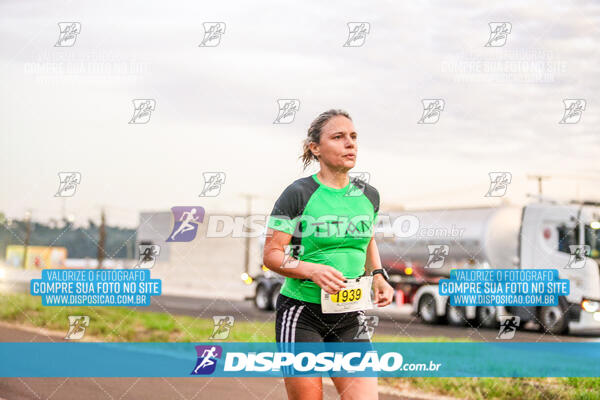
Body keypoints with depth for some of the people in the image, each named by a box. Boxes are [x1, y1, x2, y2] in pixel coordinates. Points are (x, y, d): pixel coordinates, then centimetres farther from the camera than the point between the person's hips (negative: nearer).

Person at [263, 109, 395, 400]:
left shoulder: (368, 196, 8)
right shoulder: (298, 194, -8)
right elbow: (271, 255, -7)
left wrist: (378, 275, 9)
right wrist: (313, 270, -23)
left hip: (350, 318, 4)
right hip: (301, 312, -4)